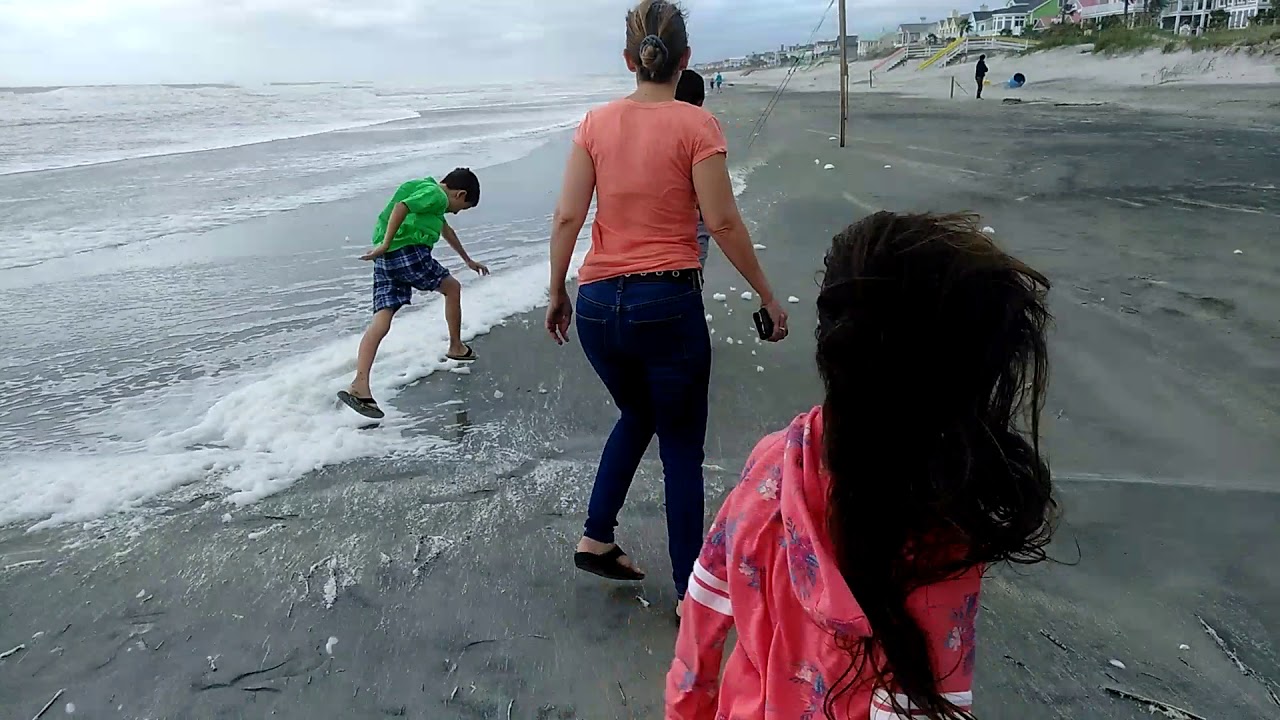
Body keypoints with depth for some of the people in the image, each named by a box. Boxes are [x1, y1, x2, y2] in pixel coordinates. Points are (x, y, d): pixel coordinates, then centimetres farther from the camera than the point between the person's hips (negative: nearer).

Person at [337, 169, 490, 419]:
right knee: (452, 287, 16)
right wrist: (386, 245, -23)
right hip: (408, 251, -9)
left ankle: (360, 384, -16)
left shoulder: (427, 190, 33)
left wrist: (468, 260, 58)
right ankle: (456, 348, 30)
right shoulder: (436, 195, 0)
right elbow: (401, 207, -18)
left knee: (381, 322, -3)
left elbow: (446, 230, 47)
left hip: (386, 258, 9)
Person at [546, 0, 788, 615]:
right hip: (668, 304, -4)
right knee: (681, 446, 11)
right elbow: (723, 224, -10)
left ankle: (596, 537, 24)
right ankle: (690, 593, 19)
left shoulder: (596, 123, 4)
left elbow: (566, 217, 1)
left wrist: (557, 294, 12)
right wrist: (766, 295, 1)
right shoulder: (695, 125, -7)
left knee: (637, 415, 29)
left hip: (598, 305, 4)